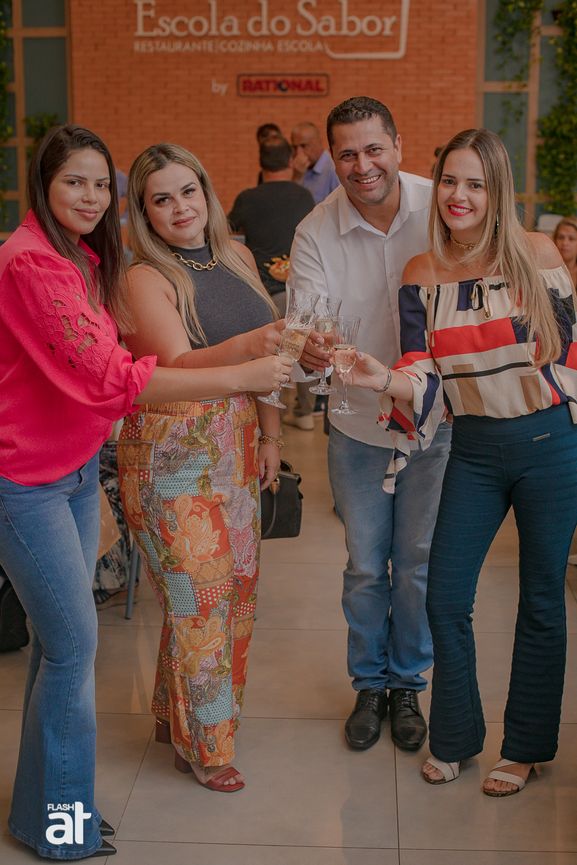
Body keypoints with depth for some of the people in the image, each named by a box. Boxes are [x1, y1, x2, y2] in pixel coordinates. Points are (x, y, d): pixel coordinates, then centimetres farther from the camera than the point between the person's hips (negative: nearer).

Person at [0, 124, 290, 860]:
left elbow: (98, 371, 6)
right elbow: (108, 377, -26)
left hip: (77, 467, 9)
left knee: (61, 639, 13)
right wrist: (239, 376, -25)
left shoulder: (85, 259, 11)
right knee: (73, 641, -3)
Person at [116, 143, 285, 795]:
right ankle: (203, 744, 18)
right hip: (172, 451, -7)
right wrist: (248, 345, -43)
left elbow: (264, 351, 15)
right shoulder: (145, 278, -12)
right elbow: (178, 364, -26)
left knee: (238, 582, 12)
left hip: (235, 444, 7)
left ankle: (178, 711, 33)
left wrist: (269, 434, 12)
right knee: (198, 594, -1)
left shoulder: (237, 257, 8)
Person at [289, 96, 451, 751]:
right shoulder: (315, 233, -9)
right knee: (365, 565, 11)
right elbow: (307, 327, -17)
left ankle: (408, 683, 32)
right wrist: (308, 348, -41)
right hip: (357, 424, 1)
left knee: (417, 564, 10)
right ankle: (368, 682, 33)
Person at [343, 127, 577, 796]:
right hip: (474, 451, 2)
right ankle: (454, 736, 27)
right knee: (445, 597, 3)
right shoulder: (422, 274, 1)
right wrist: (386, 380, -25)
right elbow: (424, 377, -4)